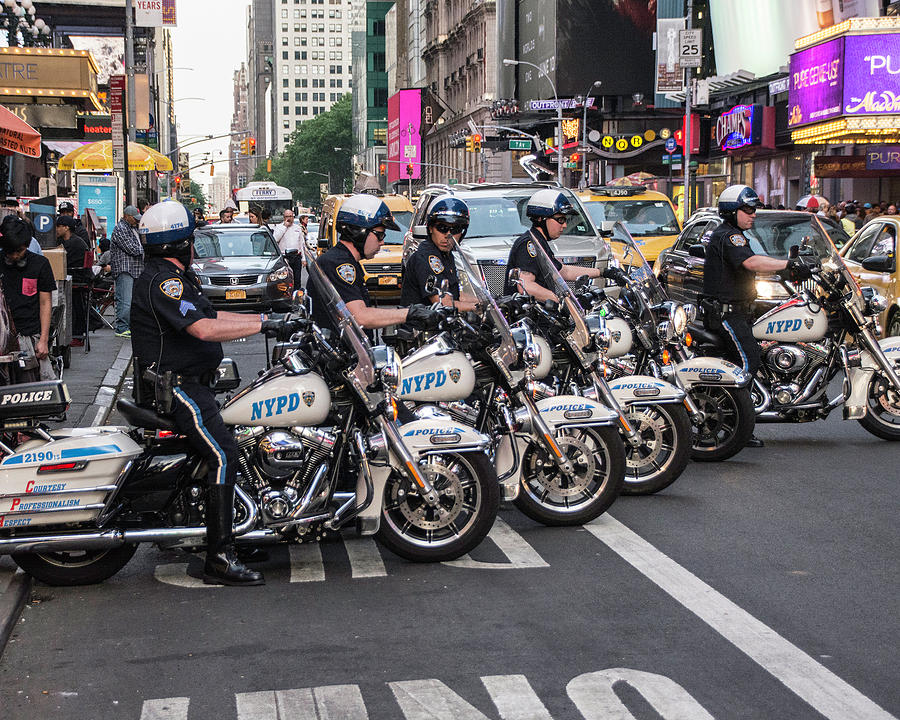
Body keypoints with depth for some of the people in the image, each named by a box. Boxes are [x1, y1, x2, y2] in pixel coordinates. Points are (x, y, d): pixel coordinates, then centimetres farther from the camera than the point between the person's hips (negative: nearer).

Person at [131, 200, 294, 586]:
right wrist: (264, 323, -24)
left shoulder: (173, 277, 18)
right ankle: (219, 558, -25)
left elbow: (212, 316, 20)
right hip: (175, 386, -11)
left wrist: (267, 317, 13)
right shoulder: (161, 281, -17)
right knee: (224, 453, -22)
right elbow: (204, 329, -29)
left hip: (190, 382, 11)